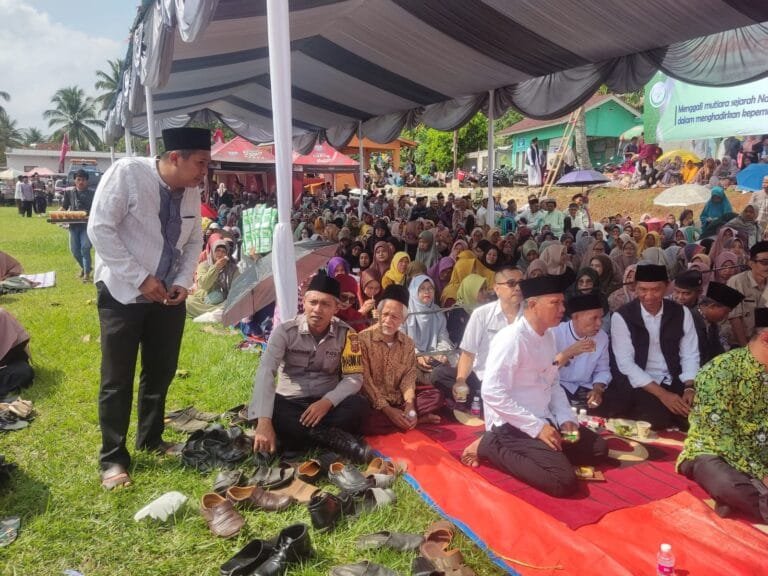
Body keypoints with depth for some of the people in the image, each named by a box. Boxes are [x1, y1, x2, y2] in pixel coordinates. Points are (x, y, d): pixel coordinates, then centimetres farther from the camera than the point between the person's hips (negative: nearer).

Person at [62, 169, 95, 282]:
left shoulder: (92, 193, 2)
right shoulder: (69, 193, 10)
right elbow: (64, 207, 13)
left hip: (87, 224, -4)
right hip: (73, 224, 4)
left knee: (85, 248, -12)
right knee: (74, 250, 8)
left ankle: (87, 272, -2)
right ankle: (83, 267, 31)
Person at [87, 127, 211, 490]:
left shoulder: (192, 191, -1)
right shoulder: (126, 173, -17)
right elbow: (100, 229, -19)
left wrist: (183, 282, -6)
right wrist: (140, 278, -21)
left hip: (168, 294, 5)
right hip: (123, 292, -5)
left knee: (161, 372, 13)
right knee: (118, 379, 2)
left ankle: (150, 440, 33)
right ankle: (113, 458, 17)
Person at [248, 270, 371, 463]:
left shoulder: (346, 334, -8)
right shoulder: (285, 331, -12)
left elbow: (354, 377, -7)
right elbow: (265, 373, -23)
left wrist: (327, 401, -27)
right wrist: (264, 421, -38)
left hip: (325, 403, 0)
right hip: (289, 403, 0)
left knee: (359, 406, -30)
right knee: (258, 410, -34)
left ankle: (294, 433, -27)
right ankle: (334, 438, -31)